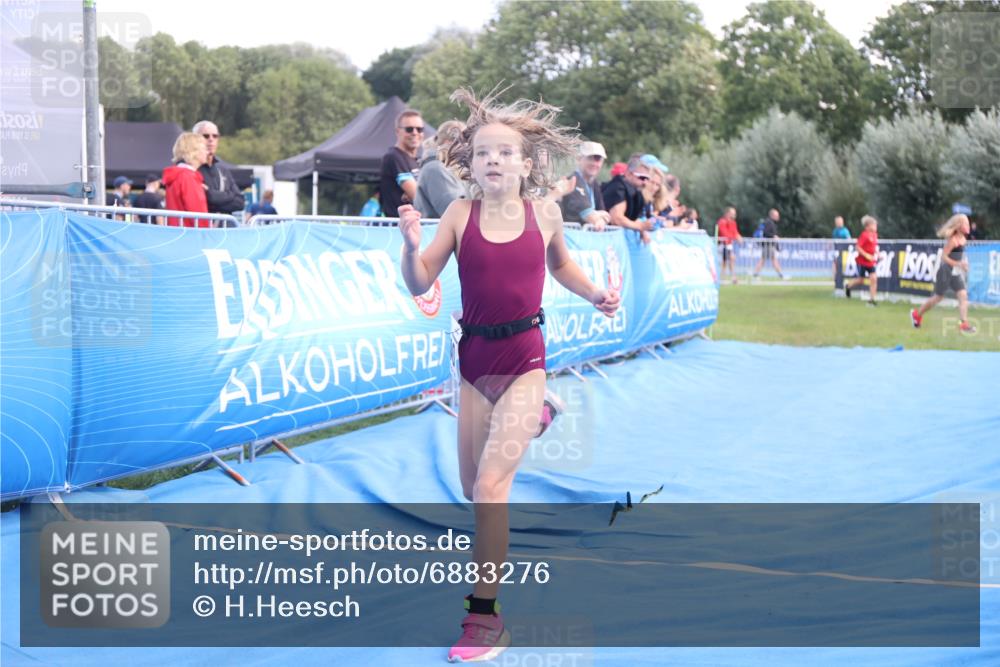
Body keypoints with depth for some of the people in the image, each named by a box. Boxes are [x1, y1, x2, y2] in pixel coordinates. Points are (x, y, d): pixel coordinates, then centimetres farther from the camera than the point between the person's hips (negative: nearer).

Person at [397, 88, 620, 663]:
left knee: (491, 484, -14)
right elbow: (420, 284, -5)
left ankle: (486, 614, -7)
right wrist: (412, 245, -23)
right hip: (474, 361, 3)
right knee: (474, 491, 10)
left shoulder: (544, 213, -2)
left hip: (525, 361, -2)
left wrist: (594, 295, 5)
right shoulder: (461, 214, -4)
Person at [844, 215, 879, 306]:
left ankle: (871, 299, -2)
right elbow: (858, 247, -20)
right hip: (862, 261, -6)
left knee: (873, 278, -8)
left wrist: (877, 254, 7)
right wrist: (866, 255, -26)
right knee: (861, 280, 6)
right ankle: (848, 284, 38)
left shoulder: (874, 235, 6)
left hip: (871, 262, 6)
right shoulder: (864, 235, -17)